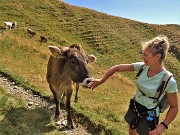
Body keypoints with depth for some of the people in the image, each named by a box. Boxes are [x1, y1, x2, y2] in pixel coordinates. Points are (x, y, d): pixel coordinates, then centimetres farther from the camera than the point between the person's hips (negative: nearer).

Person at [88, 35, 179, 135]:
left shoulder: (169, 82, -28)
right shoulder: (142, 67, -16)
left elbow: (174, 107, -16)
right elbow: (117, 68, -9)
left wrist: (163, 125, -28)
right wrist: (101, 81, -7)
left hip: (148, 116, -4)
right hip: (134, 107, 4)